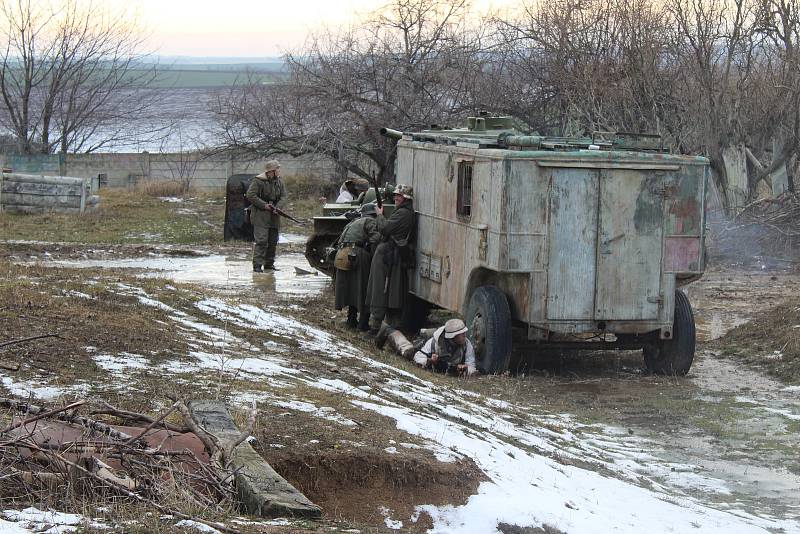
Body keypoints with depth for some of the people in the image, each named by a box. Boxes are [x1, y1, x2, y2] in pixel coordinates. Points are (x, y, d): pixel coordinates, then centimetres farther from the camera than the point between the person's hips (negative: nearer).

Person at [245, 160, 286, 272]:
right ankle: (257, 265, -12)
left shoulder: (279, 182, 11)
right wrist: (264, 205, -16)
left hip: (274, 217, 7)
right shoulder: (258, 181, -9)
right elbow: (250, 195, -13)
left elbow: (283, 197, 10)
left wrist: (278, 207, -9)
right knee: (261, 240, -13)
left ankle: (269, 263, 20)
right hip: (260, 216, -7)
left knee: (273, 241, 10)